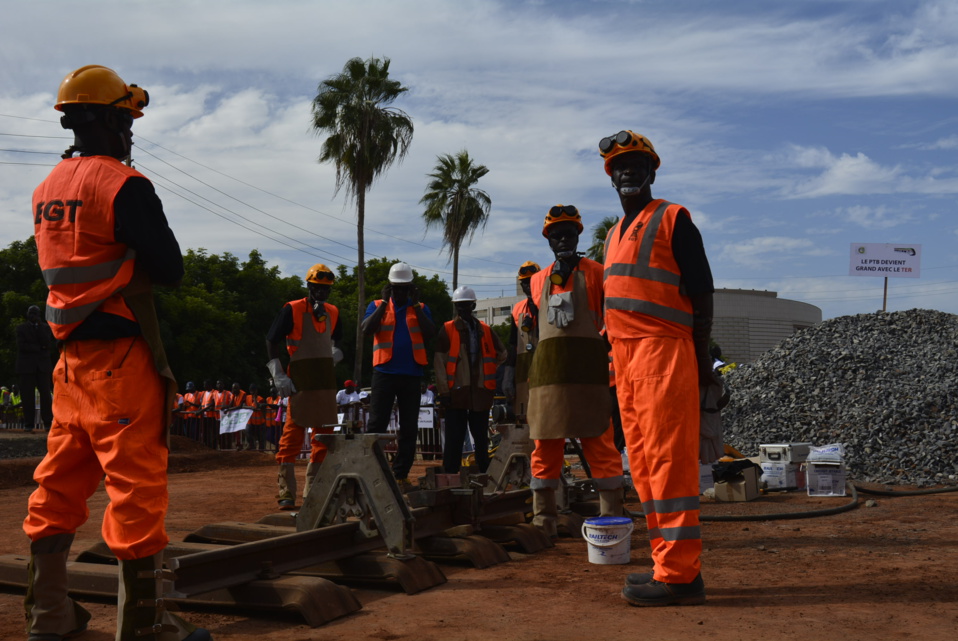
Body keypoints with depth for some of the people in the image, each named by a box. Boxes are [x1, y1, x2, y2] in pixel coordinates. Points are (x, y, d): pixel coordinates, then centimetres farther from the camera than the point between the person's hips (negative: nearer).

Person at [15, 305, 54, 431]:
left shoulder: (45, 327, 12)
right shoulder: (21, 328, 9)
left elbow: (47, 343, -4)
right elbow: (21, 346, -4)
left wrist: (39, 326, -5)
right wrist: (39, 348, -7)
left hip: (43, 365, 1)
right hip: (27, 366, -1)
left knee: (46, 394, -5)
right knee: (28, 396, -4)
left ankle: (48, 421, -3)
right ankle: (29, 424, -2)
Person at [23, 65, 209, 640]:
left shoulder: (48, 188, 14)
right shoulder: (123, 185, -12)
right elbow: (170, 269, -13)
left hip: (71, 358, 9)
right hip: (122, 356, -9)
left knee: (61, 483, 13)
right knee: (137, 484, -4)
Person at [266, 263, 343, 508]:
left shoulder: (332, 312, 13)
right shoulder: (292, 310, -4)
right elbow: (272, 341, -5)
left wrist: (335, 353, 7)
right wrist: (278, 376, -11)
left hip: (326, 378, 6)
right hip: (301, 377, -6)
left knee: (325, 433, 8)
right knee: (293, 432, -8)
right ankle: (286, 492, -5)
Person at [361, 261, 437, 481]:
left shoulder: (421, 309, 11)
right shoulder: (377, 306, 9)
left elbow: (430, 333, -5)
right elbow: (367, 330, -9)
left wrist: (416, 305, -7)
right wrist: (384, 303, -9)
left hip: (412, 374, 2)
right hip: (384, 372, -2)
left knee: (409, 428, 4)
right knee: (376, 424, -4)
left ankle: (401, 474, 10)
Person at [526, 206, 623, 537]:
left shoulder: (595, 273, 6)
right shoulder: (538, 280, 18)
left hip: (587, 370, -4)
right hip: (547, 370, 4)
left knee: (599, 443, -4)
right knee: (545, 446, 5)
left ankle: (611, 519, 2)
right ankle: (543, 522, 11)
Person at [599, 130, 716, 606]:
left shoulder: (672, 218, -1)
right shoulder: (614, 234, 23)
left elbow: (700, 289, -6)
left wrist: (701, 355, -11)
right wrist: (618, 357, 17)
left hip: (663, 350, -9)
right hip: (624, 354, 9)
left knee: (668, 459, -11)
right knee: (643, 463, 9)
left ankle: (679, 574, -10)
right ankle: (669, 563, 15)